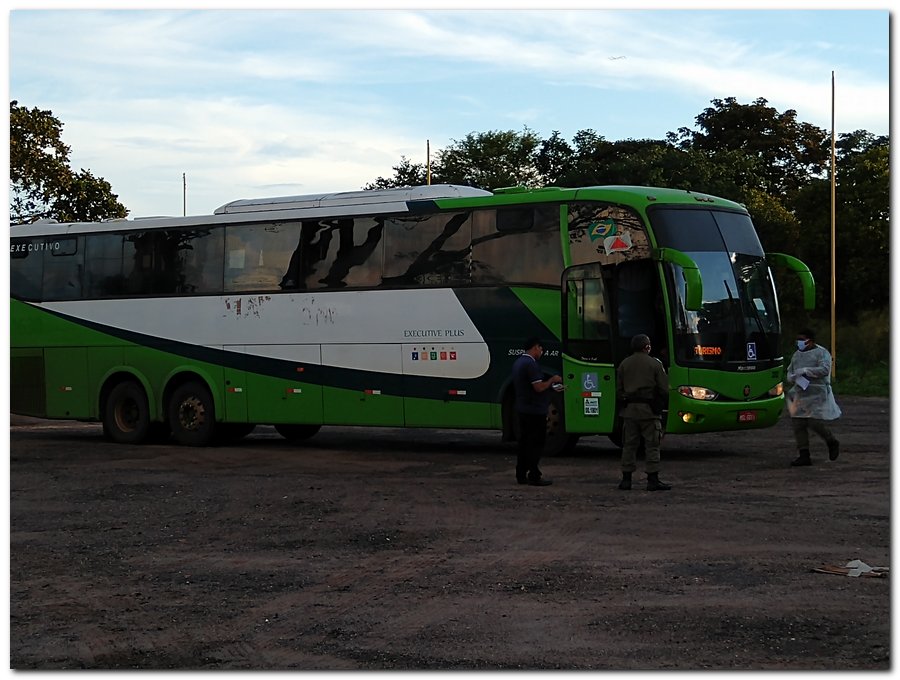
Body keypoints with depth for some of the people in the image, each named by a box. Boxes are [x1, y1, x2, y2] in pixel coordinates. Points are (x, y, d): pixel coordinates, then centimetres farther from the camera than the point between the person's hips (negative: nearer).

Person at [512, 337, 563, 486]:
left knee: (524, 442, 13)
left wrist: (552, 387, 19)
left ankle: (521, 475, 15)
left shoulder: (518, 363, 15)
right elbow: (539, 387, -22)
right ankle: (534, 476, -4)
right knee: (536, 443, -5)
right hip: (534, 411, -10)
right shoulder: (531, 364, -17)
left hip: (522, 409, 10)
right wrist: (552, 380, -5)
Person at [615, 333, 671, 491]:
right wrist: (660, 406, 13)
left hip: (629, 410, 4)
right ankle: (653, 480, -2)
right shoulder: (654, 364, -3)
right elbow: (664, 389, -3)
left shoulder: (624, 364, 8)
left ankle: (626, 479, 8)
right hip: (649, 410, -4)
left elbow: (618, 389, 10)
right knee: (652, 445, 0)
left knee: (629, 444, 8)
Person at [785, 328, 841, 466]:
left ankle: (833, 443, 14)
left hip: (817, 394, -7)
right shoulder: (797, 354, 17)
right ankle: (804, 456, 0)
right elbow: (790, 373, 21)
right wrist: (794, 377, -2)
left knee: (815, 422, -13)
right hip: (801, 395, 7)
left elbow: (824, 370, -18)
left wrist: (805, 371, -21)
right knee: (798, 424, -2)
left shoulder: (821, 353, -5)